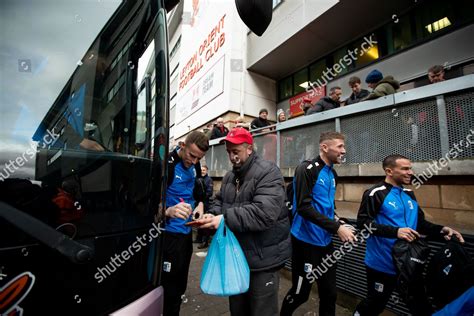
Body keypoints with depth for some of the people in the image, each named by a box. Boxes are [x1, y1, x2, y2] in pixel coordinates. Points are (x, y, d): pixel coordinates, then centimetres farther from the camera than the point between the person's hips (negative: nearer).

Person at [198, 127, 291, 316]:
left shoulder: (268, 172, -19)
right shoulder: (229, 177, 8)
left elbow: (265, 213, -31)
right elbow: (220, 200, 13)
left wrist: (225, 219, -33)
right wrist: (213, 215, -9)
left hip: (263, 259, -7)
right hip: (236, 255, 7)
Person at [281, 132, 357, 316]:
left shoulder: (332, 174, 9)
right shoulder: (307, 169, -17)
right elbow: (304, 207, -24)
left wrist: (336, 221, 3)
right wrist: (336, 227, -22)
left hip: (326, 241, 7)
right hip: (306, 241, -7)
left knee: (329, 293, 17)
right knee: (300, 293, 10)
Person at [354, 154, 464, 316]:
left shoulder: (409, 194, 8)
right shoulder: (376, 193, -17)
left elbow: (420, 222, 14)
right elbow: (362, 222, -23)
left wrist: (440, 229, -4)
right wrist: (395, 231, -29)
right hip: (382, 264, -7)